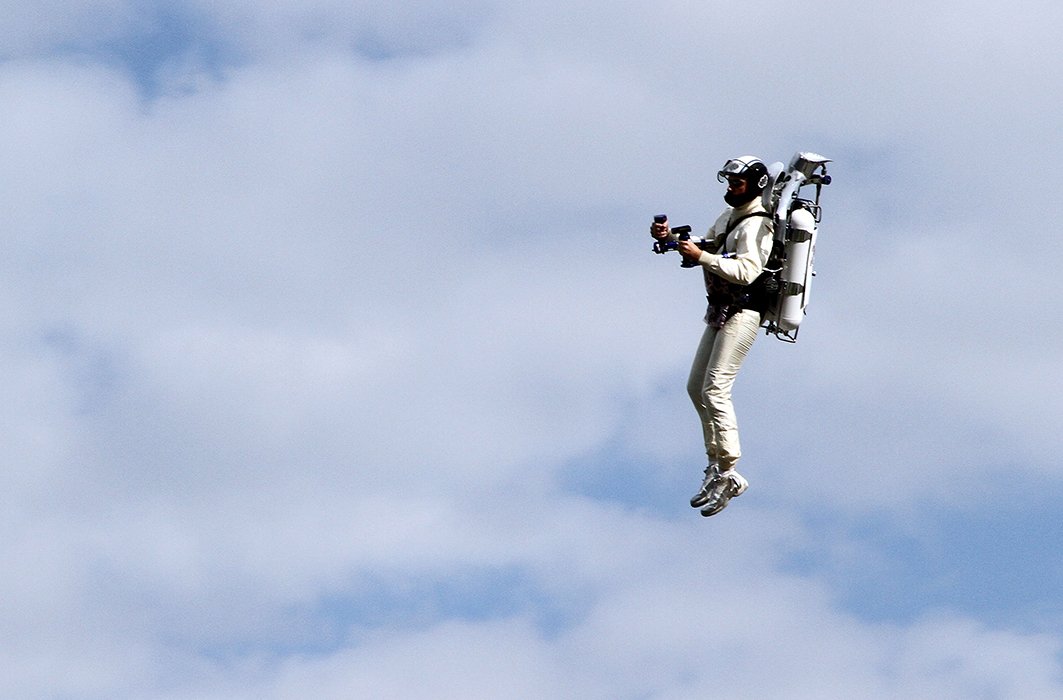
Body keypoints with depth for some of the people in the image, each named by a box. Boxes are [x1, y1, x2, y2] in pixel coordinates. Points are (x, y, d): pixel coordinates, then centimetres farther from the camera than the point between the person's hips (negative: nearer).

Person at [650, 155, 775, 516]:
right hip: (720, 312, 10)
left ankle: (728, 474, -15)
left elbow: (746, 271, -27)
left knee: (715, 390, -16)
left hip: (742, 314, -10)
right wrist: (671, 237, 1)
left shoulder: (756, 225, -15)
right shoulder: (729, 217, 16)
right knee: (696, 387, 12)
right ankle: (715, 463, 20)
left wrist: (702, 256, -31)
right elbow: (705, 249, 18)